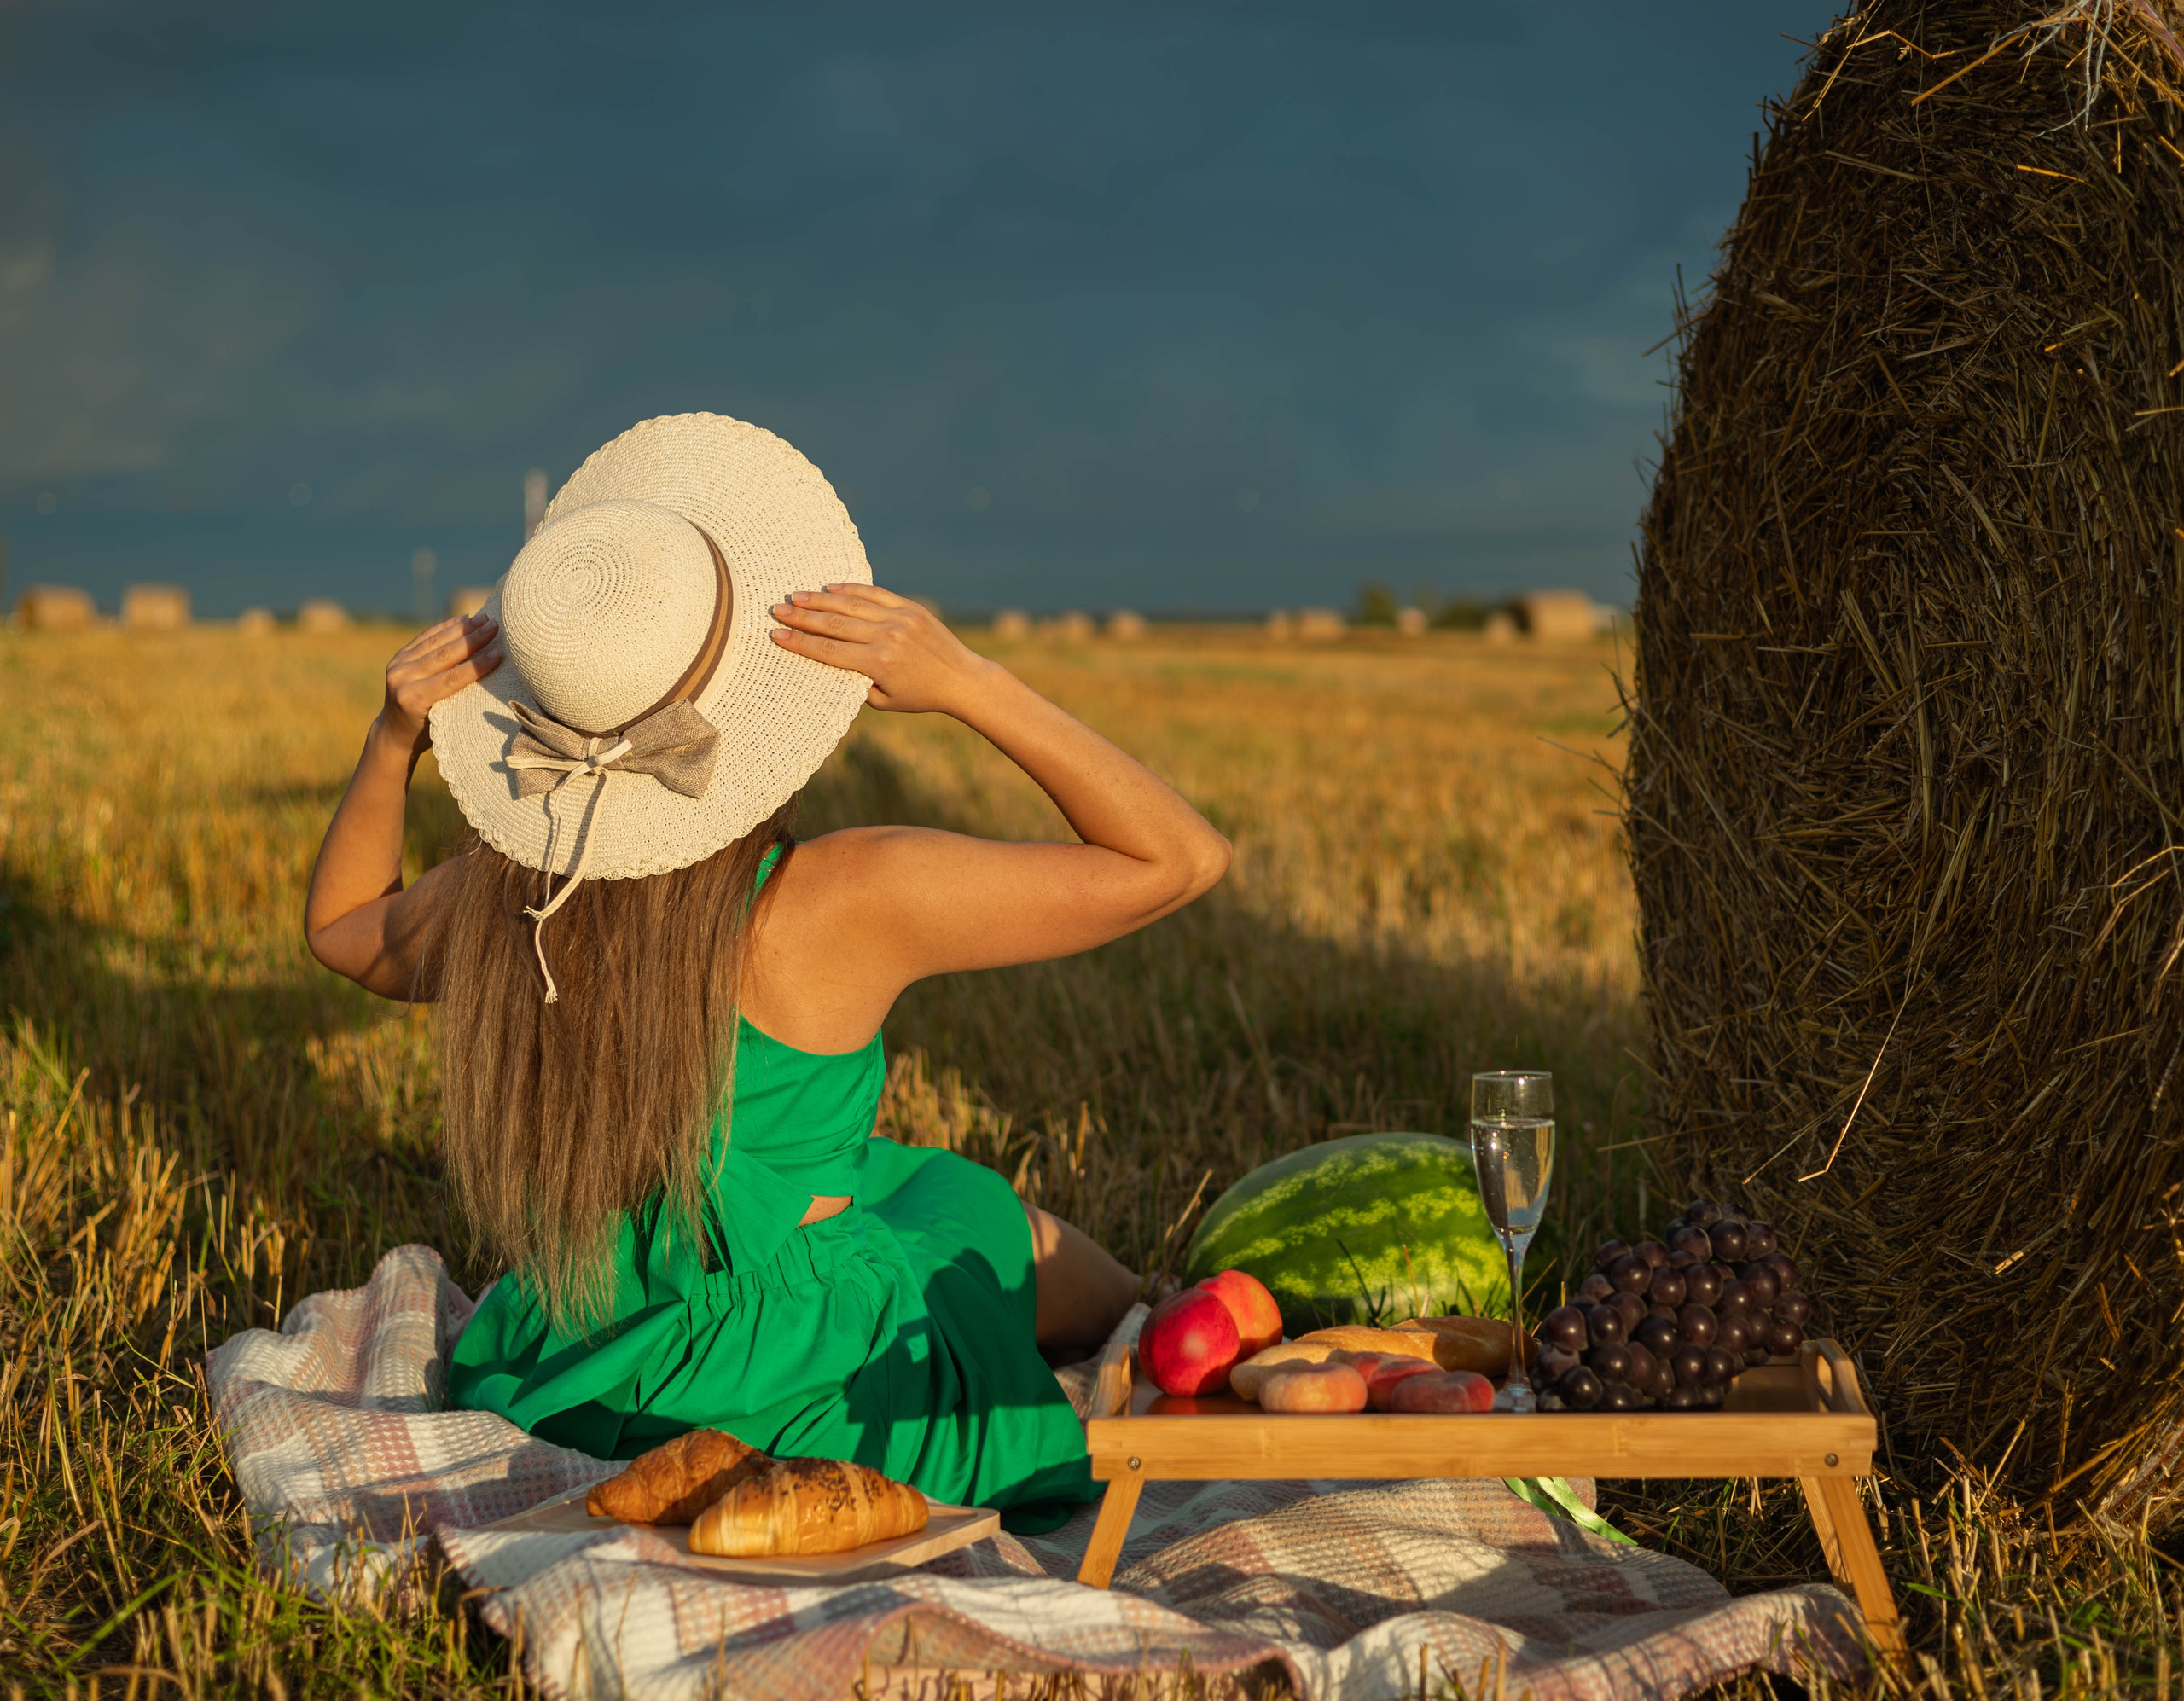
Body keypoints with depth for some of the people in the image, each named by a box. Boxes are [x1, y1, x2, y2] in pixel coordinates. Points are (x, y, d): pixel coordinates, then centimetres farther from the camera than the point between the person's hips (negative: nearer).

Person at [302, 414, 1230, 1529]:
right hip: (805, 1425, -5)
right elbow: (1180, 855, -17)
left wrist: (392, 740, -2)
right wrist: (966, 684, -22)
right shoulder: (834, 905, -27)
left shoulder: (497, 901, -12)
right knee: (1007, 1233, 28)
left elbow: (340, 927, 15)